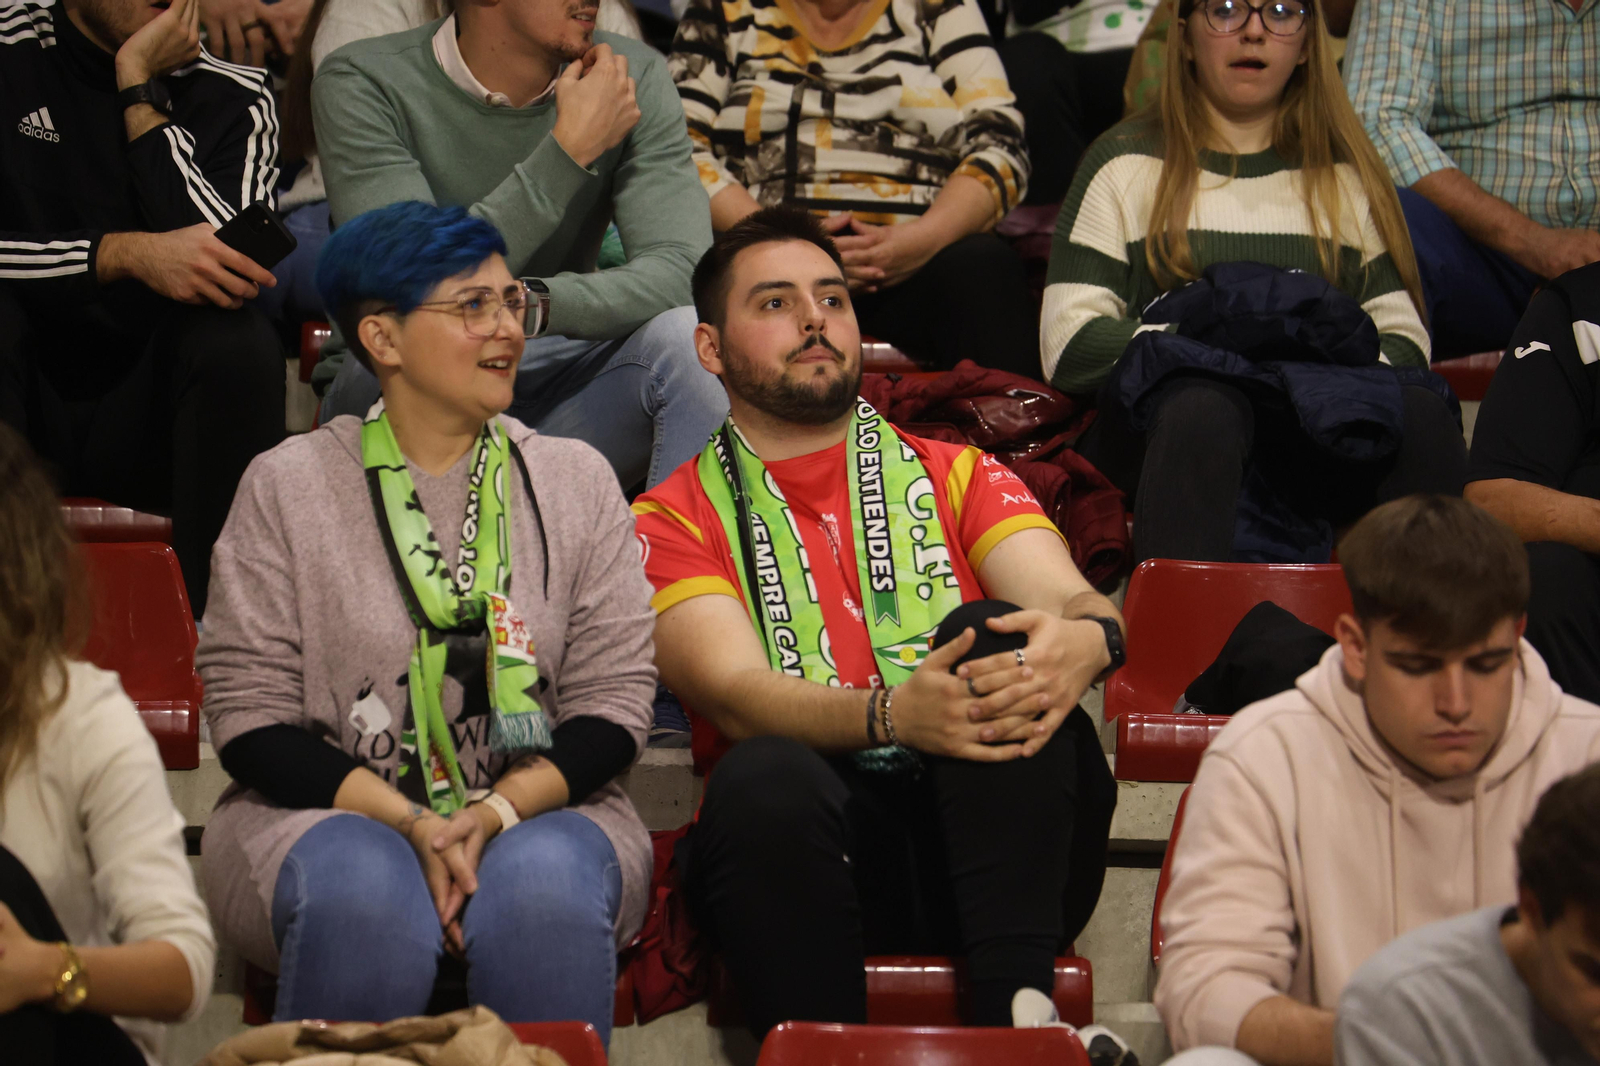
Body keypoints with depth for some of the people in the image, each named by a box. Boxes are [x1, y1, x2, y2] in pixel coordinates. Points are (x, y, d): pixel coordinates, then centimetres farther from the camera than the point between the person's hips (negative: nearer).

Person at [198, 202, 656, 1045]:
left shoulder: (576, 480, 11)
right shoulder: (287, 486, 5)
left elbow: (615, 700, 4)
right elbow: (250, 720, -2)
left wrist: (501, 809, -15)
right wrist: (410, 823, -16)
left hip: (540, 810, 2)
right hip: (329, 810, -1)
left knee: (545, 885, -34)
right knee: (362, 896, -36)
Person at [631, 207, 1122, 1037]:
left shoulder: (957, 477, 24)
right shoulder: (674, 518, 15)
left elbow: (1072, 599, 4)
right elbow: (737, 695, -4)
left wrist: (1085, 639, -23)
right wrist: (890, 714, -26)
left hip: (993, 846, 2)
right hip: (807, 842, -2)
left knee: (991, 635, -27)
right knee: (764, 776, -36)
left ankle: (1015, 1023, -37)